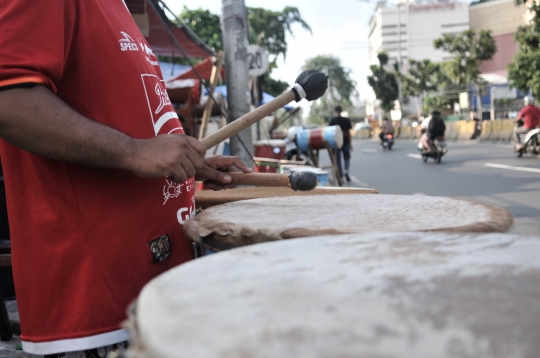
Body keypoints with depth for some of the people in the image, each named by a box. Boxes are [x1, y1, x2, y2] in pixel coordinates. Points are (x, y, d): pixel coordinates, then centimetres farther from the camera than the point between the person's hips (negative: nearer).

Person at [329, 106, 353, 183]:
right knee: (347, 158, 16)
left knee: (338, 160, 6)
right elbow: (348, 132, 1)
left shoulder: (332, 121, -4)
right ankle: (346, 170, -10)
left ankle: (340, 177, 4)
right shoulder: (346, 120, 1)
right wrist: (350, 143, 8)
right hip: (345, 142, 1)